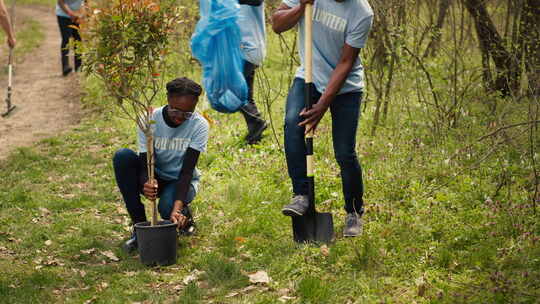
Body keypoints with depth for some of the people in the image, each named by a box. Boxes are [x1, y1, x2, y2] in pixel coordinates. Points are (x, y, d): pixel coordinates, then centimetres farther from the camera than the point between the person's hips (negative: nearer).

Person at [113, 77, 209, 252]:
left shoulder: (199, 125, -19)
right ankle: (139, 225, -19)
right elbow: (145, 163, -23)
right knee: (122, 156, -28)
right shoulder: (150, 120, -18)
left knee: (167, 208, -37)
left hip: (181, 180, -2)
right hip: (155, 179, 2)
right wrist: (146, 184, -48)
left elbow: (187, 170, -25)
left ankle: (185, 215, 5)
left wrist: (178, 206, -40)